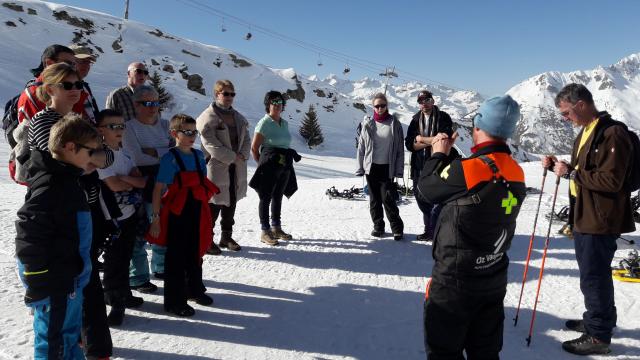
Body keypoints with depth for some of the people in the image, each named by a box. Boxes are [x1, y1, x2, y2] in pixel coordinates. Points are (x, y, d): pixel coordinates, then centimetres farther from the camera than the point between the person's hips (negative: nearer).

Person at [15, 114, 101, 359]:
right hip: (55, 283, -10)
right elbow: (29, 235, -25)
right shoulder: (49, 184, -22)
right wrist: (38, 285, -21)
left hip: (70, 278, 10)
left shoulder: (67, 178, 10)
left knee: (70, 335, 24)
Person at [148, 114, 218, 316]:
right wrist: (156, 218, -18)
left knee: (195, 253, 19)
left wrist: (205, 214, 15)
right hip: (177, 214, -6)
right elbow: (158, 189, -15)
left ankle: (195, 290, 38)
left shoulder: (199, 155, 6)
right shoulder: (170, 158, -13)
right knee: (176, 257, 3)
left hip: (197, 213, 6)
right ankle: (174, 301, 14)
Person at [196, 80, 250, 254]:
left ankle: (227, 236, 27)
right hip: (217, 166, -7)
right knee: (214, 205, -3)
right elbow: (210, 144, -17)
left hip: (236, 168, 7)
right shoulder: (208, 117, -9)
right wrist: (232, 157, -17)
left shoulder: (238, 117, 14)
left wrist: (243, 155, -7)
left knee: (231, 202, 14)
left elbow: (246, 139, 13)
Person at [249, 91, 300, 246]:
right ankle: (265, 231, 6)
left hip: (284, 166, 7)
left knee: (278, 197, 15)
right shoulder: (264, 123, -9)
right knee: (266, 197, -1)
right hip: (269, 166, -7)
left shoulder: (285, 123, 12)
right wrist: (262, 164, -1)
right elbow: (254, 148, -8)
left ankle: (276, 228, 26)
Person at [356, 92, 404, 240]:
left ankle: (397, 228, 6)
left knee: (388, 198, -8)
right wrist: (360, 168, 3)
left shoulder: (394, 124, -1)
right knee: (374, 198, 8)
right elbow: (361, 147, 6)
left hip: (387, 167, -2)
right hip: (371, 167, 2)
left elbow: (400, 148, -1)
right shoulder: (368, 124, 4)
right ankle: (378, 227, 21)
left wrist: (399, 170, -6)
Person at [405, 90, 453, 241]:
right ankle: (429, 230, 27)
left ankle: (434, 231, 8)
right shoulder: (416, 119, 9)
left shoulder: (443, 118, -2)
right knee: (421, 198, 12)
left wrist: (421, 139, -14)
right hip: (419, 166, 5)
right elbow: (409, 144, -2)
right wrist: (430, 141, -15)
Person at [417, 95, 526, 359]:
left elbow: (427, 189, -9)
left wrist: (439, 154, 5)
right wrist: (449, 157, 13)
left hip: (454, 279, -7)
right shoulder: (516, 173, -2)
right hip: (494, 279, 7)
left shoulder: (468, 169, -24)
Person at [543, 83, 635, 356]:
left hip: (601, 220, -10)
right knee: (592, 273, 20)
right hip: (583, 216, 10)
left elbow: (611, 181, -24)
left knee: (593, 277, -1)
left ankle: (599, 336, 12)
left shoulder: (613, 134, -19)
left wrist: (570, 173, -21)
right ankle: (597, 320, 37)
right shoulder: (585, 133, 12)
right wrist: (559, 165, 4)